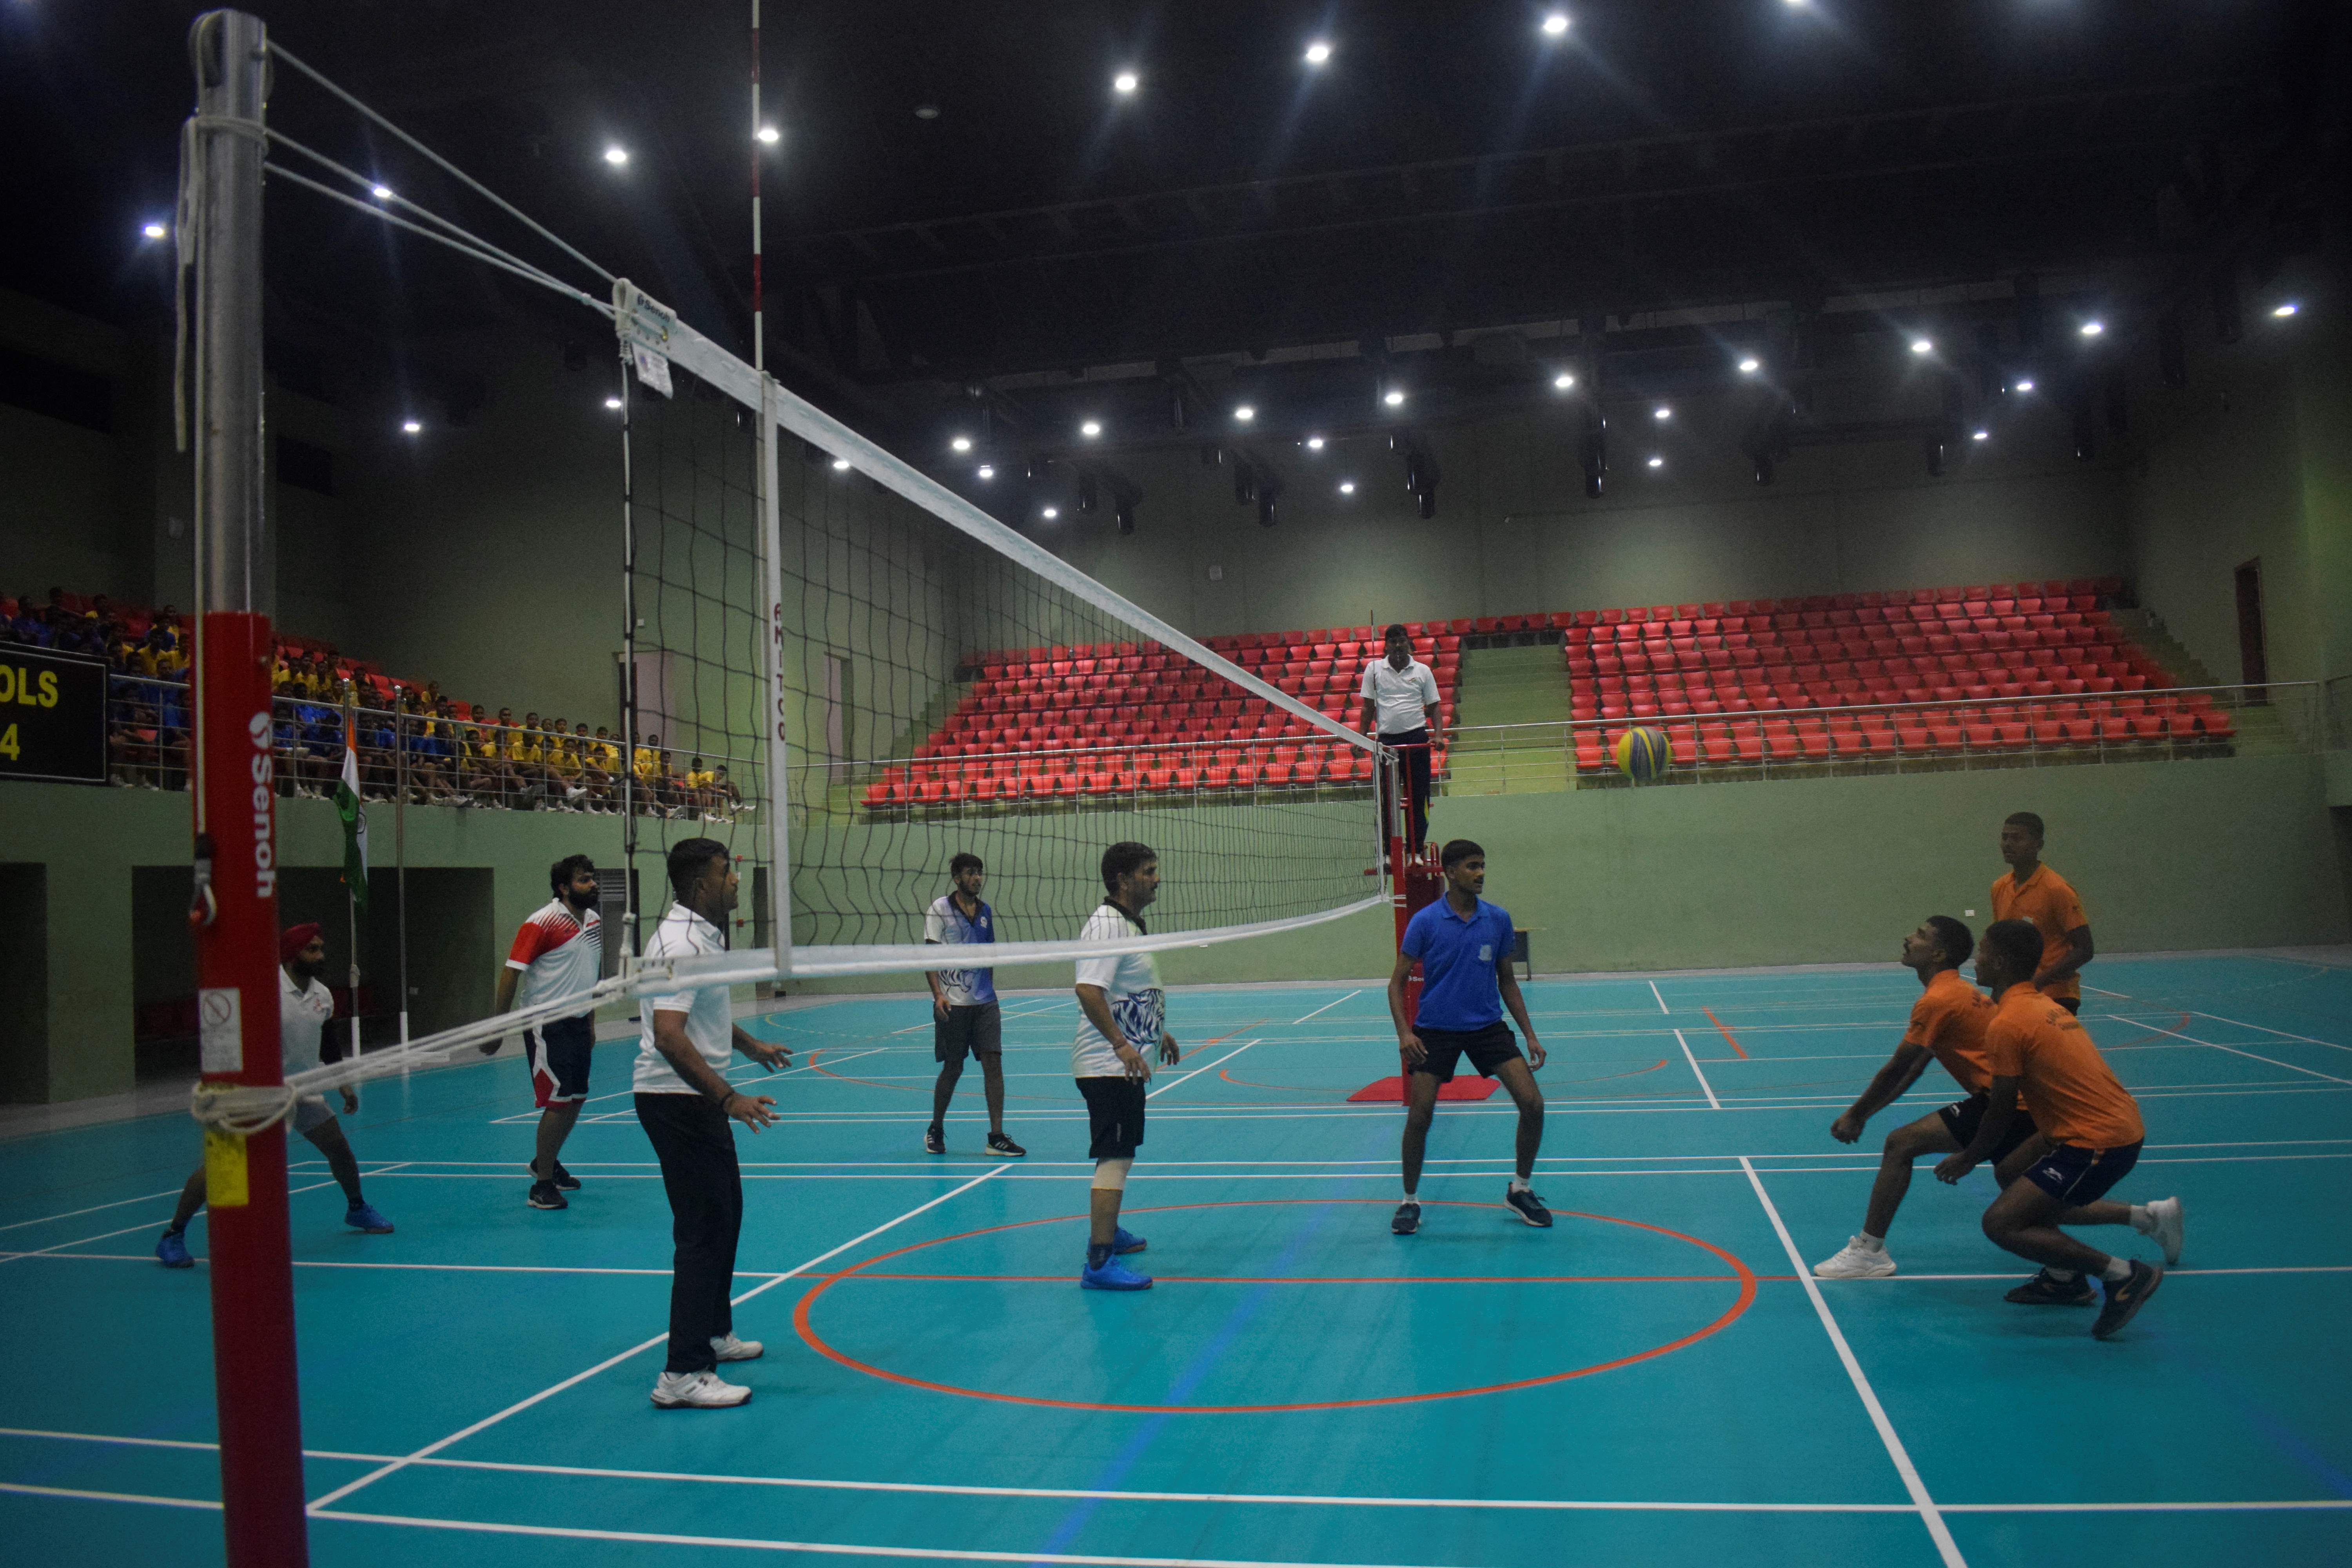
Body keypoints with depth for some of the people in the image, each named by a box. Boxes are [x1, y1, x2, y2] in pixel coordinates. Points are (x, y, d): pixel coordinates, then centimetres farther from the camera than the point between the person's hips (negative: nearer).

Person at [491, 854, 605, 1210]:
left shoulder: (595, 922, 8)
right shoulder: (542, 923, -15)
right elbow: (511, 974, -16)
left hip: (578, 1024, 8)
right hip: (547, 1026, -8)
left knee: (576, 1100, 14)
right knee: (558, 1102, -9)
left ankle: (547, 1162, 36)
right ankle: (541, 1186, 2)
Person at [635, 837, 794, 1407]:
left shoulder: (704, 937, 11)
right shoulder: (682, 944, -22)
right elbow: (668, 1037, -32)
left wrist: (751, 1045, 39)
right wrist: (727, 1097, -35)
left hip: (697, 1099, 11)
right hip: (676, 1100, -11)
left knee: (725, 1215, 20)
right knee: (704, 1229, -9)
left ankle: (713, 1333, 36)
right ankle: (683, 1375, -5)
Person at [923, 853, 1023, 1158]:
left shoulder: (986, 912, 10)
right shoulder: (940, 909, -5)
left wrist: (989, 990, 15)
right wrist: (937, 993, -17)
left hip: (985, 1002, 4)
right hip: (952, 1004, -4)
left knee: (993, 1062, -4)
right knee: (953, 1068, 3)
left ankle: (996, 1137, -1)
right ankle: (935, 1130, 24)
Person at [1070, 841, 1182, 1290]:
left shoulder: (1132, 924, 14)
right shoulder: (1106, 925, -19)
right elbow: (1088, 990, -29)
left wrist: (1157, 1033, 29)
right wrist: (1121, 1044, -32)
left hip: (1127, 1063, 11)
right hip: (1108, 1064, -11)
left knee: (1121, 1155, 23)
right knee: (1115, 1159, -13)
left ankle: (1108, 1231, 39)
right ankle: (1099, 1262, -14)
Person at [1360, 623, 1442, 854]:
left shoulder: (1422, 670, 6)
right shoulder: (1374, 669, 6)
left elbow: (1433, 706, 9)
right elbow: (1369, 707, 9)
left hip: (1417, 739, 0)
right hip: (1386, 740, 0)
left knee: (1418, 798, 2)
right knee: (1387, 800, 3)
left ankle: (1415, 850, 12)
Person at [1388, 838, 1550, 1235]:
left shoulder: (1498, 920, -1)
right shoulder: (1425, 922, -9)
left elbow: (1507, 982, 9)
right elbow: (1397, 982, -6)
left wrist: (1530, 1034, 3)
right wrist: (1404, 1032, -20)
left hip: (1487, 1026, 2)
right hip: (1434, 1030, -2)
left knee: (1532, 1103, -9)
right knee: (1419, 1116, -9)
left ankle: (1520, 1190, 13)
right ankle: (1410, 1201, 13)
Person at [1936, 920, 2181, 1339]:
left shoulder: (2007, 1025, -15)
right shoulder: (2044, 1005, 12)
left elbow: (2001, 1116, -9)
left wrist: (1967, 1160, 6)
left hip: (2096, 1142, -10)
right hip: (2122, 1126, 10)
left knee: (2002, 1223, -10)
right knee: (2032, 1201, 23)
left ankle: (2124, 1275, -6)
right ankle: (2147, 1216, 25)